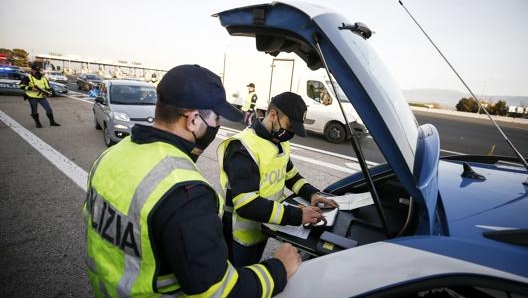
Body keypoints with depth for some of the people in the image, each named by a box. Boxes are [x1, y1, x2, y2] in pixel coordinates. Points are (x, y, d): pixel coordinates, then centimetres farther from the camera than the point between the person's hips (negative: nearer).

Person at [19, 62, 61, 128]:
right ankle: (37, 123, 19)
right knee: (34, 111, 5)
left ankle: (52, 122, 11)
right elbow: (22, 86, -9)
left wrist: (47, 92, -10)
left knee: (49, 109, 0)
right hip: (32, 97, -3)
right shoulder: (28, 78, -5)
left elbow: (48, 87, 9)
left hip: (42, 97, 3)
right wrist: (31, 88, -22)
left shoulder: (43, 78, 7)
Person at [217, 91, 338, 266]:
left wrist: (312, 193, -4)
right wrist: (297, 215, -34)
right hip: (242, 236, -7)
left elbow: (290, 175, 14)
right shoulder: (243, 148, -28)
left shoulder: (280, 143, 0)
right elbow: (246, 205, -34)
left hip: (263, 228, 8)